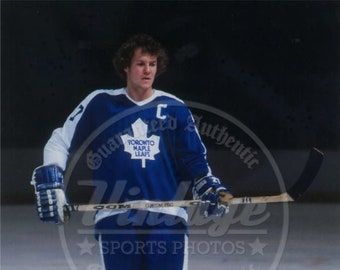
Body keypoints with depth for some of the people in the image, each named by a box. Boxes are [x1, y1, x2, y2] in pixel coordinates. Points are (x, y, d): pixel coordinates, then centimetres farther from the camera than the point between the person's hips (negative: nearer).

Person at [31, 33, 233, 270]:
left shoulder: (175, 109, 8)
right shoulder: (101, 104, 4)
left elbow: (194, 160, 13)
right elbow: (60, 142, 9)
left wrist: (209, 189, -4)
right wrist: (50, 184, -2)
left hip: (167, 220, 1)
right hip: (116, 220, -1)